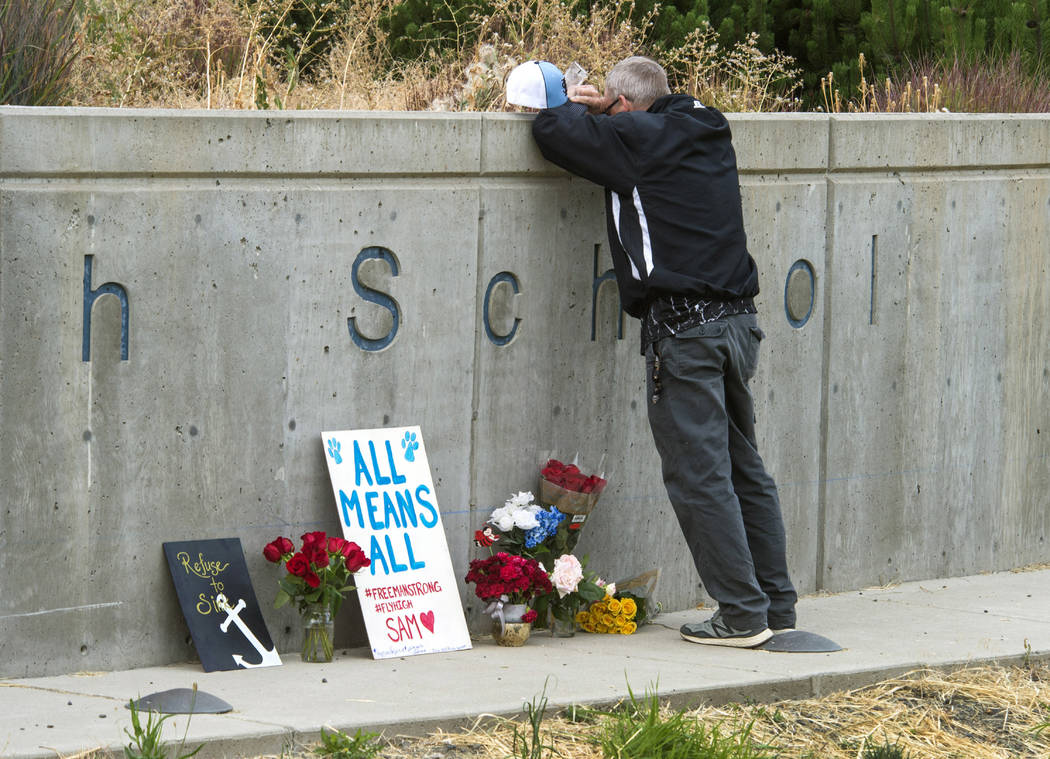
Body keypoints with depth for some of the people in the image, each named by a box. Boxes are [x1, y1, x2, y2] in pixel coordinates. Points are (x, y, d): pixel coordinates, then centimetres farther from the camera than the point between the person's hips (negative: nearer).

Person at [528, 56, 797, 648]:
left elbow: (553, 131, -4)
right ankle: (776, 604, 18)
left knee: (699, 476, -4)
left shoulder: (637, 139, -8)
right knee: (744, 467, 15)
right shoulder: (708, 132, 14)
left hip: (683, 328, -8)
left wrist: (565, 104, 17)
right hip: (737, 319, 8)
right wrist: (596, 109, 26)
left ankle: (743, 614, -5)